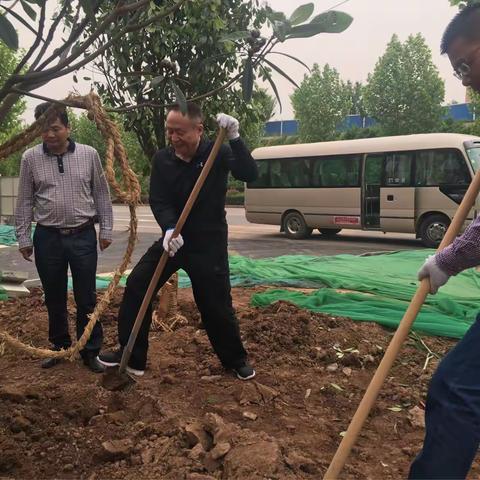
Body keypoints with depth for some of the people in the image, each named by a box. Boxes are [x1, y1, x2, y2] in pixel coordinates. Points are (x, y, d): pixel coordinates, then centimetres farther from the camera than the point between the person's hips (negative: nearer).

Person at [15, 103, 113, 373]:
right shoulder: (30, 158, 0)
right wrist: (24, 238, 3)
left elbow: (102, 194, 4)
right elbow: (25, 202, 5)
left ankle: (91, 351, 16)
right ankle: (60, 347, 30)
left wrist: (106, 229, 2)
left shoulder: (89, 155, -2)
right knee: (54, 298, 12)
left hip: (83, 236, -1)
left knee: (86, 298, 4)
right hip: (48, 238, 1)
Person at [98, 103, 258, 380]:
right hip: (173, 238, 4)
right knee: (136, 287, -1)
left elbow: (250, 175, -25)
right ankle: (132, 357, 14)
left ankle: (236, 360, 28)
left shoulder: (217, 153, -10)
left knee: (217, 305, 2)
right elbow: (158, 201, -9)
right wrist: (169, 229, -28)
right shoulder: (162, 159, -3)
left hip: (209, 243, -3)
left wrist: (235, 138, -35)